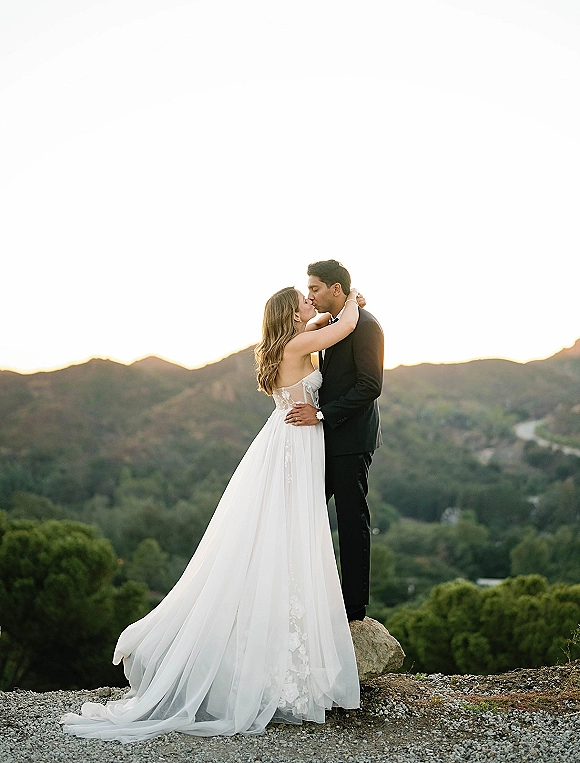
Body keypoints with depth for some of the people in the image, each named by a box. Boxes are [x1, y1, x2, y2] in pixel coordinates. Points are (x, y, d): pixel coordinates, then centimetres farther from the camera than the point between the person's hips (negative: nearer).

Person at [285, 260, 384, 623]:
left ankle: (354, 607, 10)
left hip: (350, 438, -9)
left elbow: (370, 386, -20)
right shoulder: (327, 324, 14)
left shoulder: (365, 325, -14)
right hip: (325, 435, 9)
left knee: (352, 519, 0)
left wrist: (322, 414, -21)